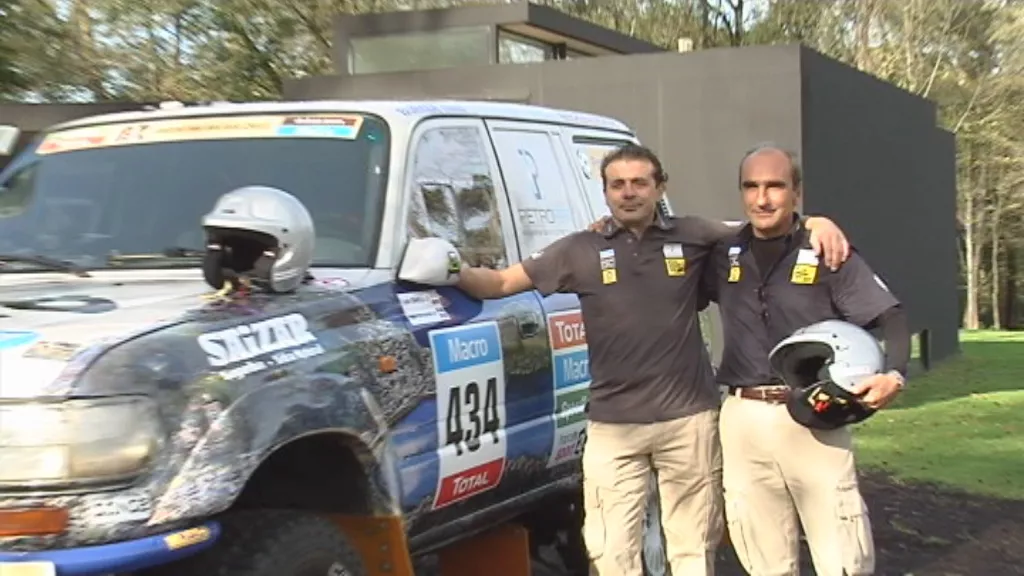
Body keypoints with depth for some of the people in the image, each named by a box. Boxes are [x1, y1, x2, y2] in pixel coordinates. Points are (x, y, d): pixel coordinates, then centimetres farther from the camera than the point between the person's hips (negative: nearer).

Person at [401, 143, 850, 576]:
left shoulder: (692, 237, 3)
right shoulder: (580, 250, 2)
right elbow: (501, 282, 3)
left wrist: (815, 223, -4)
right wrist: (454, 273, -15)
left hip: (689, 419, 0)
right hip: (613, 428, 0)